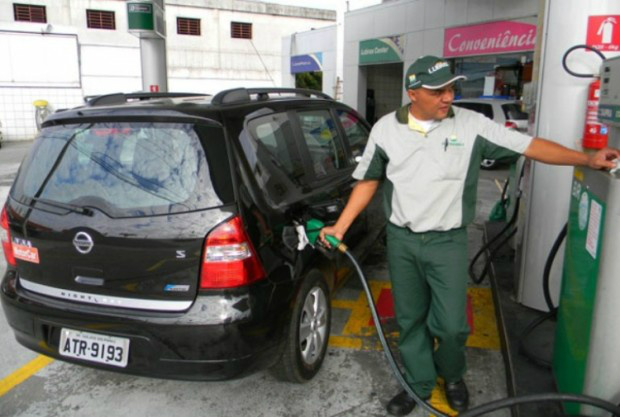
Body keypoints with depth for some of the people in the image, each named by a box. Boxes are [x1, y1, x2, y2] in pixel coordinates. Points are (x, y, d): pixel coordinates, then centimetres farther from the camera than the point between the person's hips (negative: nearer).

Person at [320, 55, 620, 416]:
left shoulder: (472, 125, -7)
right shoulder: (385, 129, -2)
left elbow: (528, 145, -6)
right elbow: (368, 182, 4)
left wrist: (587, 159, -11)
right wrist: (340, 227, 0)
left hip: (448, 242, -1)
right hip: (401, 241, 2)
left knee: (451, 324, 1)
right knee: (410, 319, 13)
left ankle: (452, 376, 34)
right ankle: (419, 384, 35)